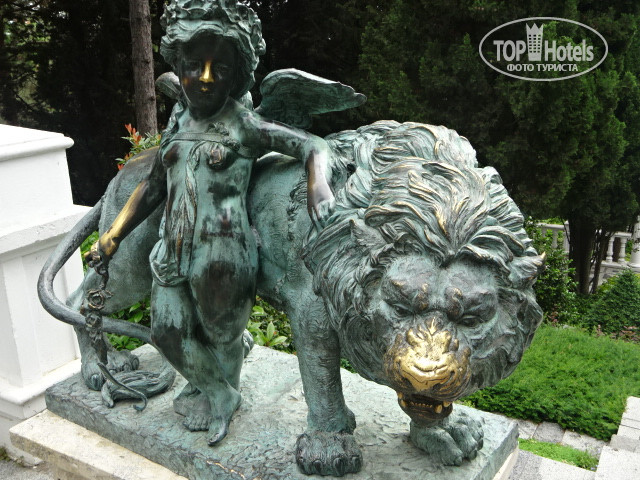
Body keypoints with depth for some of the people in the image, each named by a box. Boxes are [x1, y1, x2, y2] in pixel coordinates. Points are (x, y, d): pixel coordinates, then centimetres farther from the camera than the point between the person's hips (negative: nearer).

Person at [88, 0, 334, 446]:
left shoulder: (245, 125, -7)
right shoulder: (179, 118, 10)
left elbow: (312, 145, -8)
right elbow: (155, 184, 16)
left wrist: (318, 183, -30)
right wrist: (115, 234, 16)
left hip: (221, 255, -6)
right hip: (173, 251, 6)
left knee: (221, 334, 12)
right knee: (169, 332, 14)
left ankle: (223, 398, 43)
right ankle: (215, 395, 41)